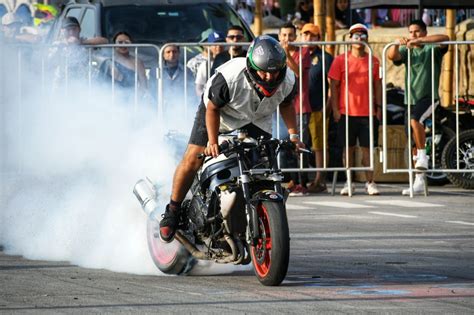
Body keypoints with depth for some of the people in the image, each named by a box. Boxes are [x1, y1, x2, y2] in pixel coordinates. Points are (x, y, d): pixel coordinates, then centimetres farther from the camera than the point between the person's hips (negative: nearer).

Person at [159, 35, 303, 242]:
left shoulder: (287, 82, -24)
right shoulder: (229, 78, -38)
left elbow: (286, 104, 1)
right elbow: (212, 108, -21)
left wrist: (293, 134, -6)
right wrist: (212, 141, -29)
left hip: (256, 120, 3)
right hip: (219, 111, -3)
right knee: (193, 159, -11)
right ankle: (173, 209, 5)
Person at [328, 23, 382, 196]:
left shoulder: (373, 61, 8)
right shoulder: (340, 60, 2)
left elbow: (378, 86, 12)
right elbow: (334, 86, 2)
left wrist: (378, 108, 5)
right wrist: (335, 109, -4)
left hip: (368, 112, 1)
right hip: (346, 112, -1)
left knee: (367, 147, 1)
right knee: (348, 148, 4)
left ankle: (370, 182, 6)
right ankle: (348, 183, 11)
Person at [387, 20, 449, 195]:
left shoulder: (432, 49, 1)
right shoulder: (407, 51, 12)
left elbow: (444, 39, -20)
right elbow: (392, 56, -6)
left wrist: (419, 41, -28)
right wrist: (398, 44, -26)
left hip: (428, 97, -5)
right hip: (411, 99, 5)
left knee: (415, 120, -35)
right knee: (414, 144, 5)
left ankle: (423, 156, -22)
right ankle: (419, 182, 11)